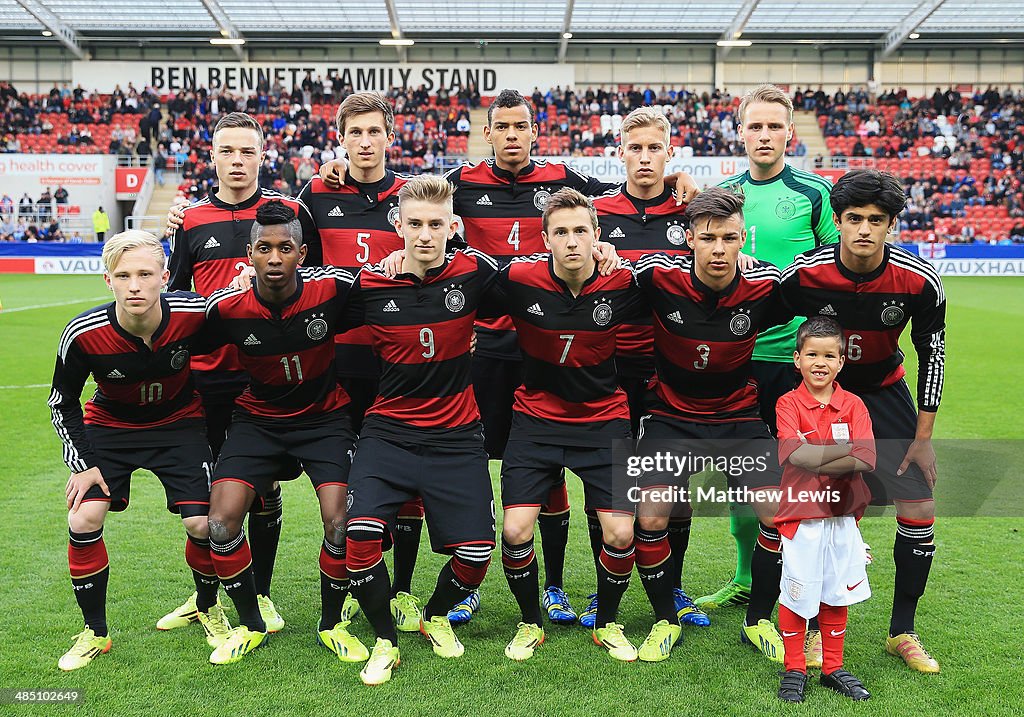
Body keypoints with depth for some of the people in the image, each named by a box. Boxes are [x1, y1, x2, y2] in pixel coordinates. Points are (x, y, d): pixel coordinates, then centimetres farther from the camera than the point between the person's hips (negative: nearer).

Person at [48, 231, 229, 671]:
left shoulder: (194, 314, -28)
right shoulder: (83, 334, -26)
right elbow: (62, 402, -7)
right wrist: (81, 463, -10)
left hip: (179, 423, 0)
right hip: (109, 426, 1)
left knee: (202, 523, -13)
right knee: (83, 520, -14)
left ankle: (208, 608, 19)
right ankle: (94, 633, 8)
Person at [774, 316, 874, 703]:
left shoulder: (853, 405, 1)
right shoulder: (788, 403, -6)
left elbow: (865, 461, -13)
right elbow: (797, 455, -22)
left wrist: (815, 465, -17)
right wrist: (849, 448, -15)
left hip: (842, 517, 3)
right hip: (800, 517, -3)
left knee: (836, 595, 13)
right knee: (795, 595, 5)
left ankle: (833, 668, 29)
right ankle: (794, 671, 21)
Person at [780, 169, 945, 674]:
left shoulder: (920, 281, -19)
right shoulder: (803, 275, -23)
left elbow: (932, 354, -7)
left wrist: (923, 436, -6)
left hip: (885, 393, 2)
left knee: (920, 509, -4)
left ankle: (902, 632, 15)